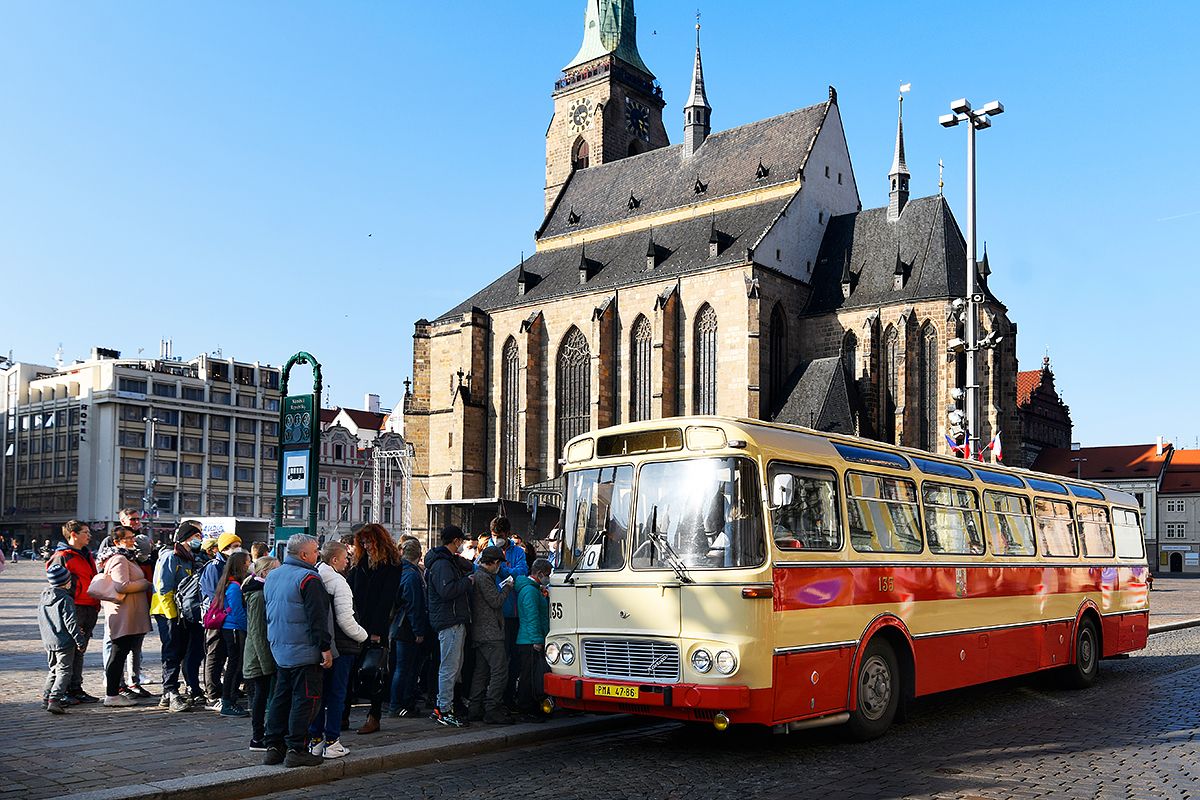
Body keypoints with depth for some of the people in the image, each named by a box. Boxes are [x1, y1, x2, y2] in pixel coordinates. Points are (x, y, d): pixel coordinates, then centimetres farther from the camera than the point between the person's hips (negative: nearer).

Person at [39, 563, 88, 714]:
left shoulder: (43, 599, 10)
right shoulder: (65, 600, -15)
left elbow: (41, 622, 18)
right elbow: (71, 623, -17)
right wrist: (80, 641, -12)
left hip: (48, 642, 7)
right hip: (64, 642, -7)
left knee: (54, 670, 20)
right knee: (64, 671, -4)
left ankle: (46, 697, 20)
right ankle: (54, 698, -16)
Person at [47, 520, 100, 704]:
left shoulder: (87, 555, 20)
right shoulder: (62, 556, -7)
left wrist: (96, 605, 22)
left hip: (89, 610, 8)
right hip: (73, 609, -8)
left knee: (80, 651, 13)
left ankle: (76, 689, 20)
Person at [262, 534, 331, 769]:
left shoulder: (272, 576, 13)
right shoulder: (308, 578, -16)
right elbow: (317, 617, -18)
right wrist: (325, 647, -14)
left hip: (280, 650, 9)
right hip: (304, 651, -9)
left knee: (281, 697, 14)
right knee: (305, 699, -3)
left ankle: (273, 747, 17)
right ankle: (296, 750, -2)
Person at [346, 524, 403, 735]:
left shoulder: (391, 567, -5)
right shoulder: (360, 563, 13)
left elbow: (386, 600, -11)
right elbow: (351, 593, 9)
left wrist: (377, 631, -17)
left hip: (377, 628, -5)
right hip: (357, 626, 5)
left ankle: (374, 717, 7)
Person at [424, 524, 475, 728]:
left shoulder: (450, 561, 18)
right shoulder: (442, 564, -15)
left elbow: (469, 566, 33)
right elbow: (447, 591, -25)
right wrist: (468, 581, -15)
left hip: (456, 621, 11)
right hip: (450, 622, -11)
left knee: (454, 665, 16)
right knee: (449, 667, -7)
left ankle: (441, 707, 23)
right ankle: (444, 711, -2)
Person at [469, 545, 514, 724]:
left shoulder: (476, 575, 17)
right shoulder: (484, 577, -14)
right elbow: (496, 601, -16)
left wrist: (502, 586, 16)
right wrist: (508, 587, -4)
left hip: (479, 634, 11)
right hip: (490, 634, -11)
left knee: (481, 672, 13)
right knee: (500, 672, -9)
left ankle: (476, 711, 16)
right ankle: (492, 711, -9)